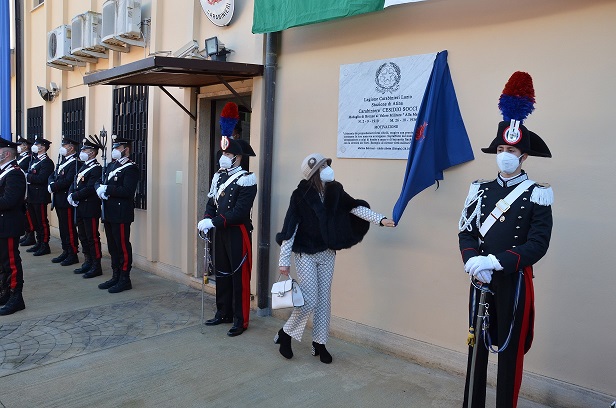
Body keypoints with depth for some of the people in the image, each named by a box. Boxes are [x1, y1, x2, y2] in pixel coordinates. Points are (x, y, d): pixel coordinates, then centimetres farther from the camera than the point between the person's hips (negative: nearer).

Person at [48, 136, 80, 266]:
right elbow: (52, 176, 15)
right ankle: (66, 252, 24)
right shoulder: (62, 161, 16)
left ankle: (73, 255, 5)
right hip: (59, 200, 9)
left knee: (70, 228, -3)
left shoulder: (74, 163, -14)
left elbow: (67, 181, -23)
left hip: (67, 201, -9)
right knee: (63, 227, 15)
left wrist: (53, 187, -13)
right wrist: (51, 184, -5)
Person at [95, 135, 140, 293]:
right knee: (113, 247, 15)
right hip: (109, 213, 9)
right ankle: (115, 277, 26)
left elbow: (127, 191, -22)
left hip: (121, 214, -9)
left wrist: (107, 189, -19)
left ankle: (125, 279, 8)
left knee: (123, 247, -1)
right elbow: (99, 182, 14)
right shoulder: (111, 166, 18)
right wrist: (100, 188, -8)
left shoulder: (130, 168, -10)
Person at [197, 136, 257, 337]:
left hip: (238, 234, -7)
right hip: (220, 232, 7)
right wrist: (206, 220, -9)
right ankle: (224, 313, 30)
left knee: (239, 276, 0)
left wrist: (213, 222, -23)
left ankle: (241, 321, 10)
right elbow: (211, 203, 10)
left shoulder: (246, 180, -14)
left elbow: (239, 213, -20)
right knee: (222, 274, 16)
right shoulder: (219, 177, 9)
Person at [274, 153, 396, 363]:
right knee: (309, 301, -6)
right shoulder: (301, 195, -15)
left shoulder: (335, 191, -3)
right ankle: (284, 334, 17)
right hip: (305, 254, -5)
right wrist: (284, 260, -13)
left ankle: (319, 343, 24)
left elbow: (355, 207, -3)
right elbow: (289, 228, -13)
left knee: (324, 300, 9)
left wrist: (380, 219, -16)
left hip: (327, 254, 5)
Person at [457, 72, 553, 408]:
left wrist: (495, 262, -24)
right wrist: (473, 261, -18)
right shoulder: (480, 190, 5)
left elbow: (538, 244, -14)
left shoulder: (536, 195, -7)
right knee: (477, 345, 14)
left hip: (515, 282, -4)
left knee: (511, 349, 8)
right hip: (480, 280, 4)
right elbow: (466, 232, 1)